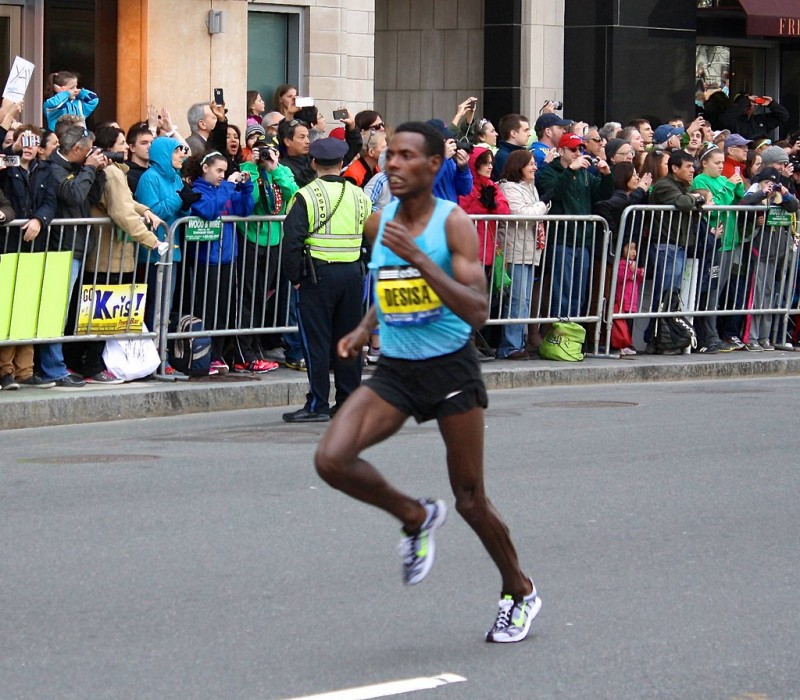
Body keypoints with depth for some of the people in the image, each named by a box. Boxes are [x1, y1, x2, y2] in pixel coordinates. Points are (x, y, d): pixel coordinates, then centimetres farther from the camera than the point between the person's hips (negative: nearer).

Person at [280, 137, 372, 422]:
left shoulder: (307, 196, -8)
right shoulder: (359, 196, 8)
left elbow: (292, 241, -14)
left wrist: (295, 277, -5)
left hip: (318, 275, -5)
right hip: (352, 275, 5)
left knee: (316, 341, -2)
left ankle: (317, 405, -2)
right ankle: (348, 401, 15)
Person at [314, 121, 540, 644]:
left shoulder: (454, 223, -14)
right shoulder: (379, 224, 4)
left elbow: (477, 311, -24)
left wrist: (418, 257, -29)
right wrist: (364, 330, 6)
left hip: (450, 368, -5)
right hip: (394, 370, 5)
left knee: (470, 500, 4)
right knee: (332, 460, -17)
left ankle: (520, 592, 28)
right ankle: (415, 517, 10)